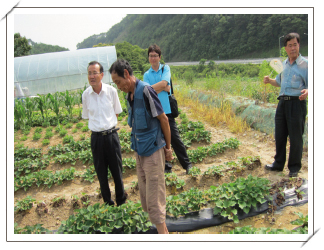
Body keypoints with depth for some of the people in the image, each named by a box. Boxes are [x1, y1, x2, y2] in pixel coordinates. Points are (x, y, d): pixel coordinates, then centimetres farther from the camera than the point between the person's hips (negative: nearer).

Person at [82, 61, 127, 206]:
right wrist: (98, 124, 2)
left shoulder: (111, 91, -6)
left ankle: (121, 201, 30)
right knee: (101, 173, 12)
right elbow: (86, 116, 11)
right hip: (96, 137, 1)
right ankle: (107, 202, 30)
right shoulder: (86, 94, -2)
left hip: (111, 135, -1)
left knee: (117, 171, 9)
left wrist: (108, 122, -1)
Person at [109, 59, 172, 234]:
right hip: (139, 151, 9)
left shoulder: (145, 91, -18)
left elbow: (163, 119, -14)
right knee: (145, 195, 18)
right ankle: (161, 226, 34)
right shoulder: (130, 95, 7)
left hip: (153, 152, -9)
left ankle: (162, 231, 16)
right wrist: (136, 146, 11)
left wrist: (168, 147, -7)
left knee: (155, 197, 0)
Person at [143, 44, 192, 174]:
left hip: (167, 110, -2)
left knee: (175, 138, 0)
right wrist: (163, 88, -13)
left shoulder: (166, 68, 4)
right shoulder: (146, 74, 10)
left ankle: (187, 164, 15)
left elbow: (164, 83, -15)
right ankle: (166, 167, 22)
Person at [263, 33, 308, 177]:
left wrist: (307, 92, -30)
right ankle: (278, 164, 27)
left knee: (295, 137, 0)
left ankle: (294, 168, 15)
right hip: (282, 103, 6)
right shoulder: (284, 64, 14)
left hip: (297, 103, -6)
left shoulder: (305, 64, -5)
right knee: (279, 135, 12)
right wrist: (269, 81, 8)